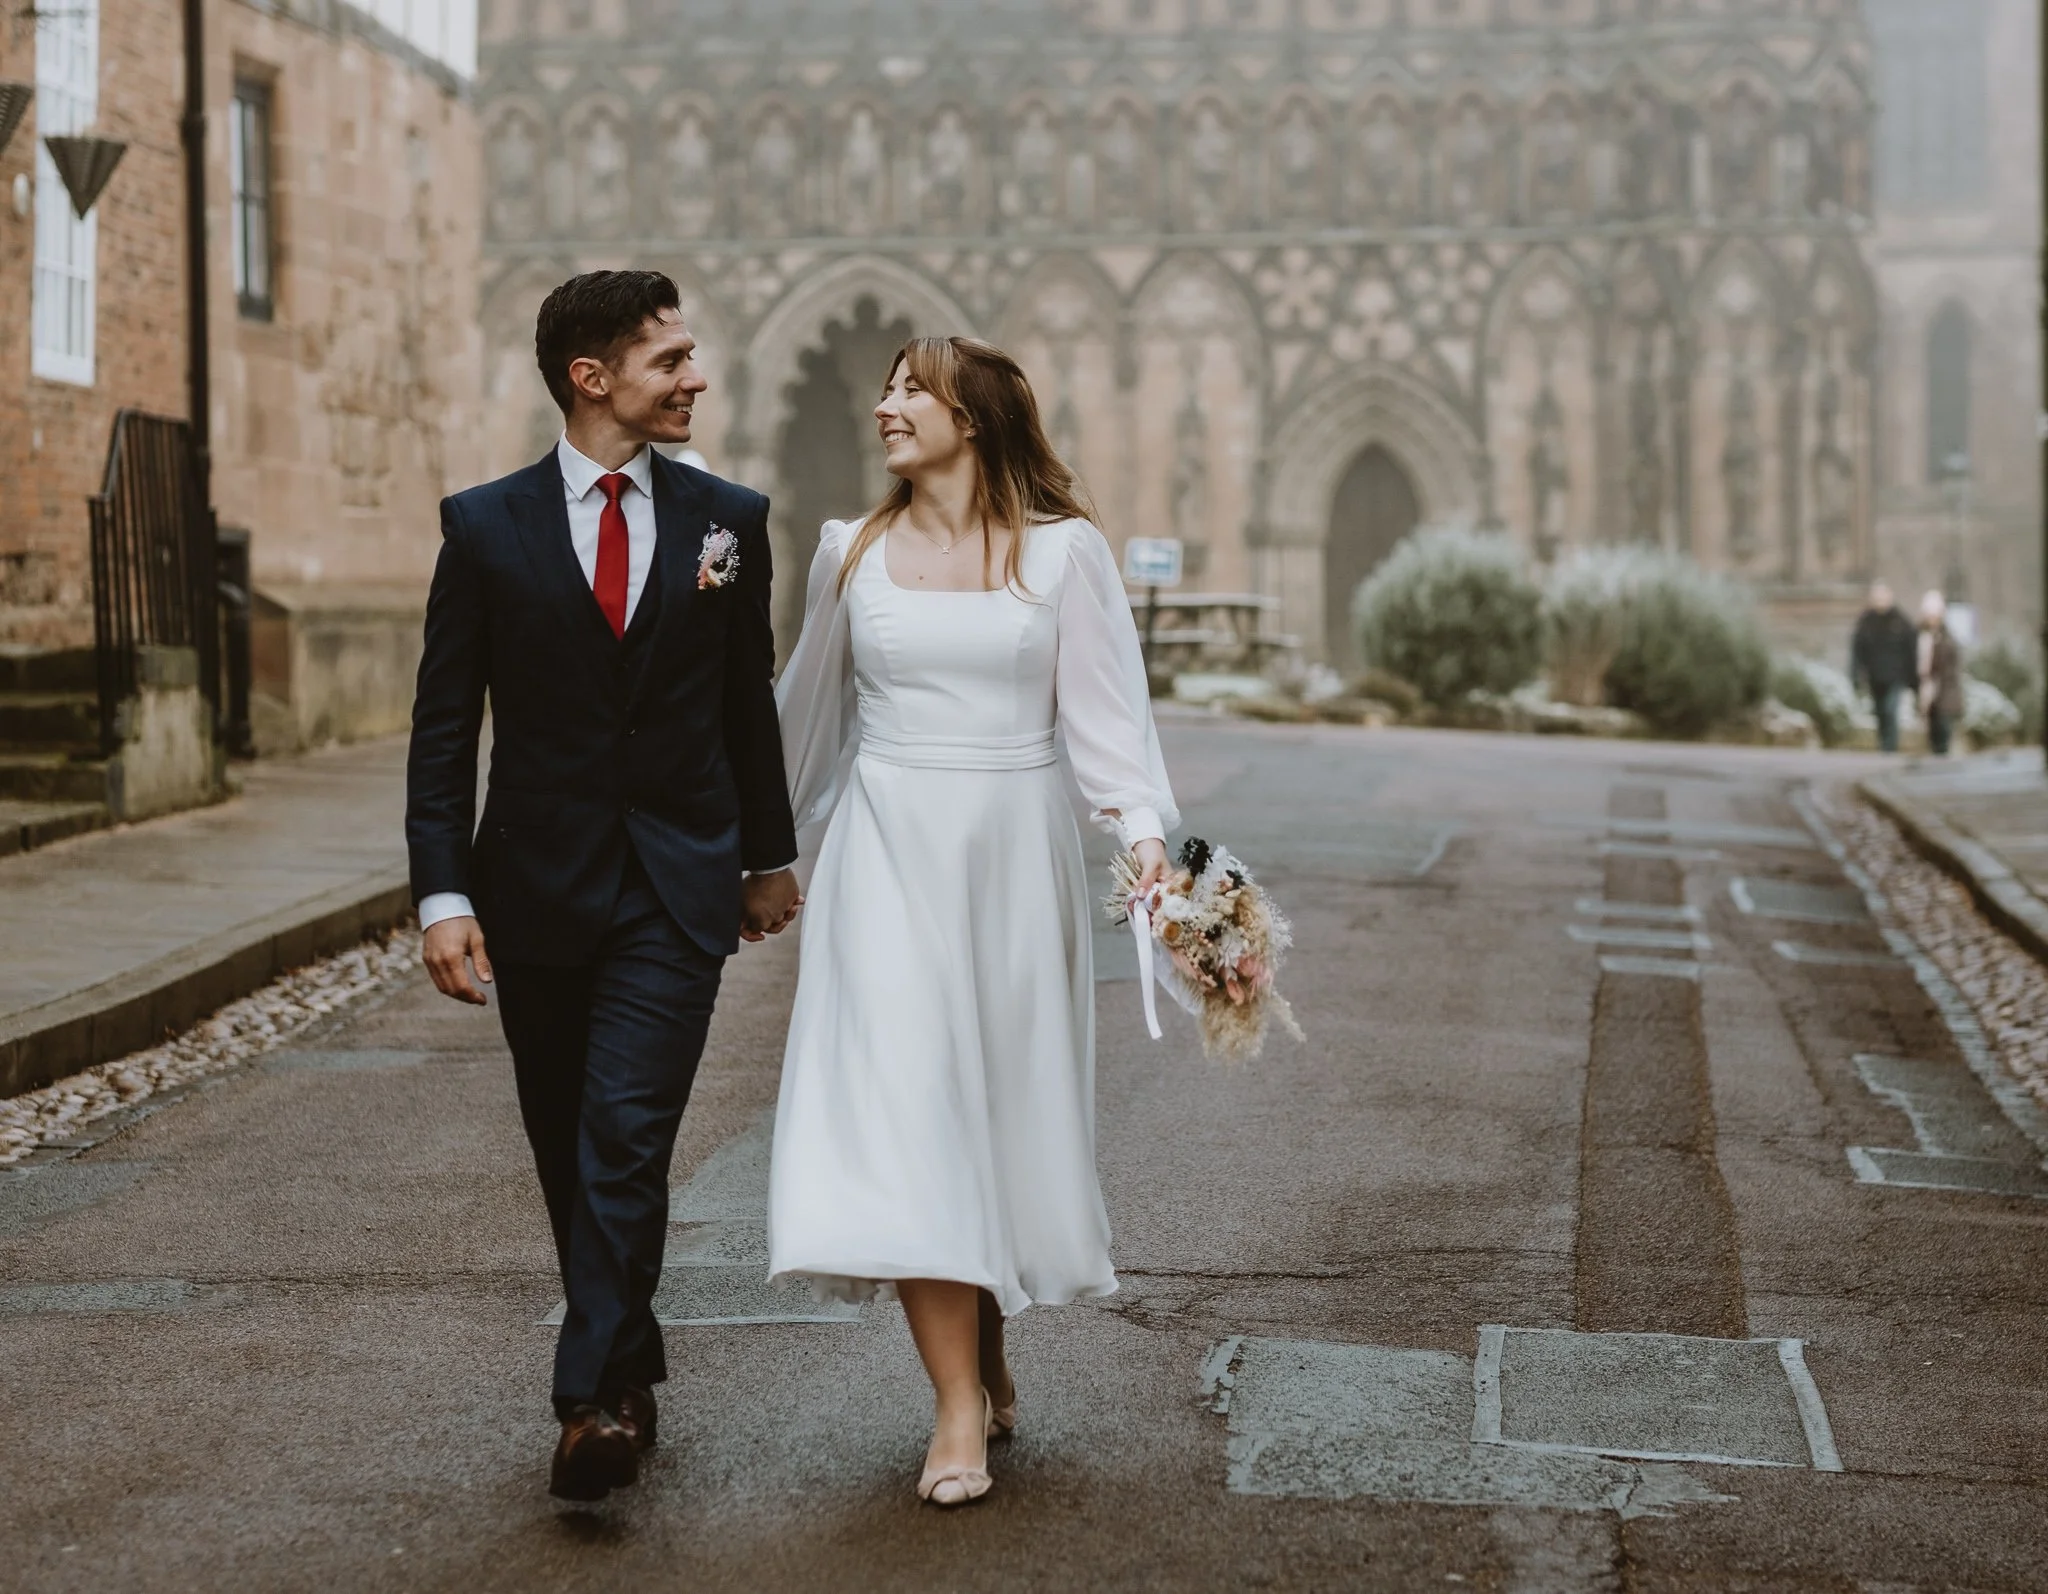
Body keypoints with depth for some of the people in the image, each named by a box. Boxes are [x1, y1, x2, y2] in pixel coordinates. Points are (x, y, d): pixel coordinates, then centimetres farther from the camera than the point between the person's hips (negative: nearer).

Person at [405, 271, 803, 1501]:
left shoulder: (728, 519, 4)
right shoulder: (487, 527, -1)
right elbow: (445, 724, -1)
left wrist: (770, 856, 19)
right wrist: (442, 893, -9)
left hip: (677, 889, -1)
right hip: (535, 888, 1)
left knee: (626, 1137, -14)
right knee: (567, 1153, 11)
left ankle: (597, 1400, -13)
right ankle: (630, 1361, 28)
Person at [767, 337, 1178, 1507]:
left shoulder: (1065, 551, 0)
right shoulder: (853, 553, 6)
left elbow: (1106, 710, -4)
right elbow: (811, 715, 19)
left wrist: (1145, 828, -19)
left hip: (1015, 852, -1)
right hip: (890, 851, 1)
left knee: (1006, 1102, 7)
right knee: (901, 1103, -9)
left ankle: (990, 1339, 31)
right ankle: (960, 1406, -6)